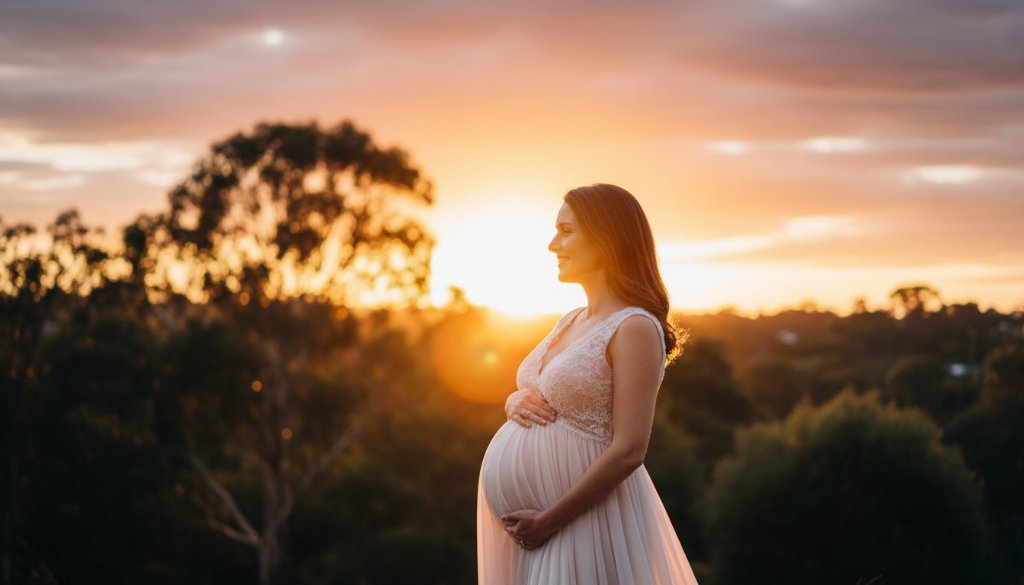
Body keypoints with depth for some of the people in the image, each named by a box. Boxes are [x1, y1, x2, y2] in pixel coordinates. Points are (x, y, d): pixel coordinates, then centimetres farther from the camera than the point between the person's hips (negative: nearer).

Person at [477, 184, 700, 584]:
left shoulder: (634, 328, -14)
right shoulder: (570, 322, 11)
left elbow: (628, 451, -20)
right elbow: (535, 393, 23)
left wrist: (549, 520, -18)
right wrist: (514, 402, -1)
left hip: (582, 518, -8)